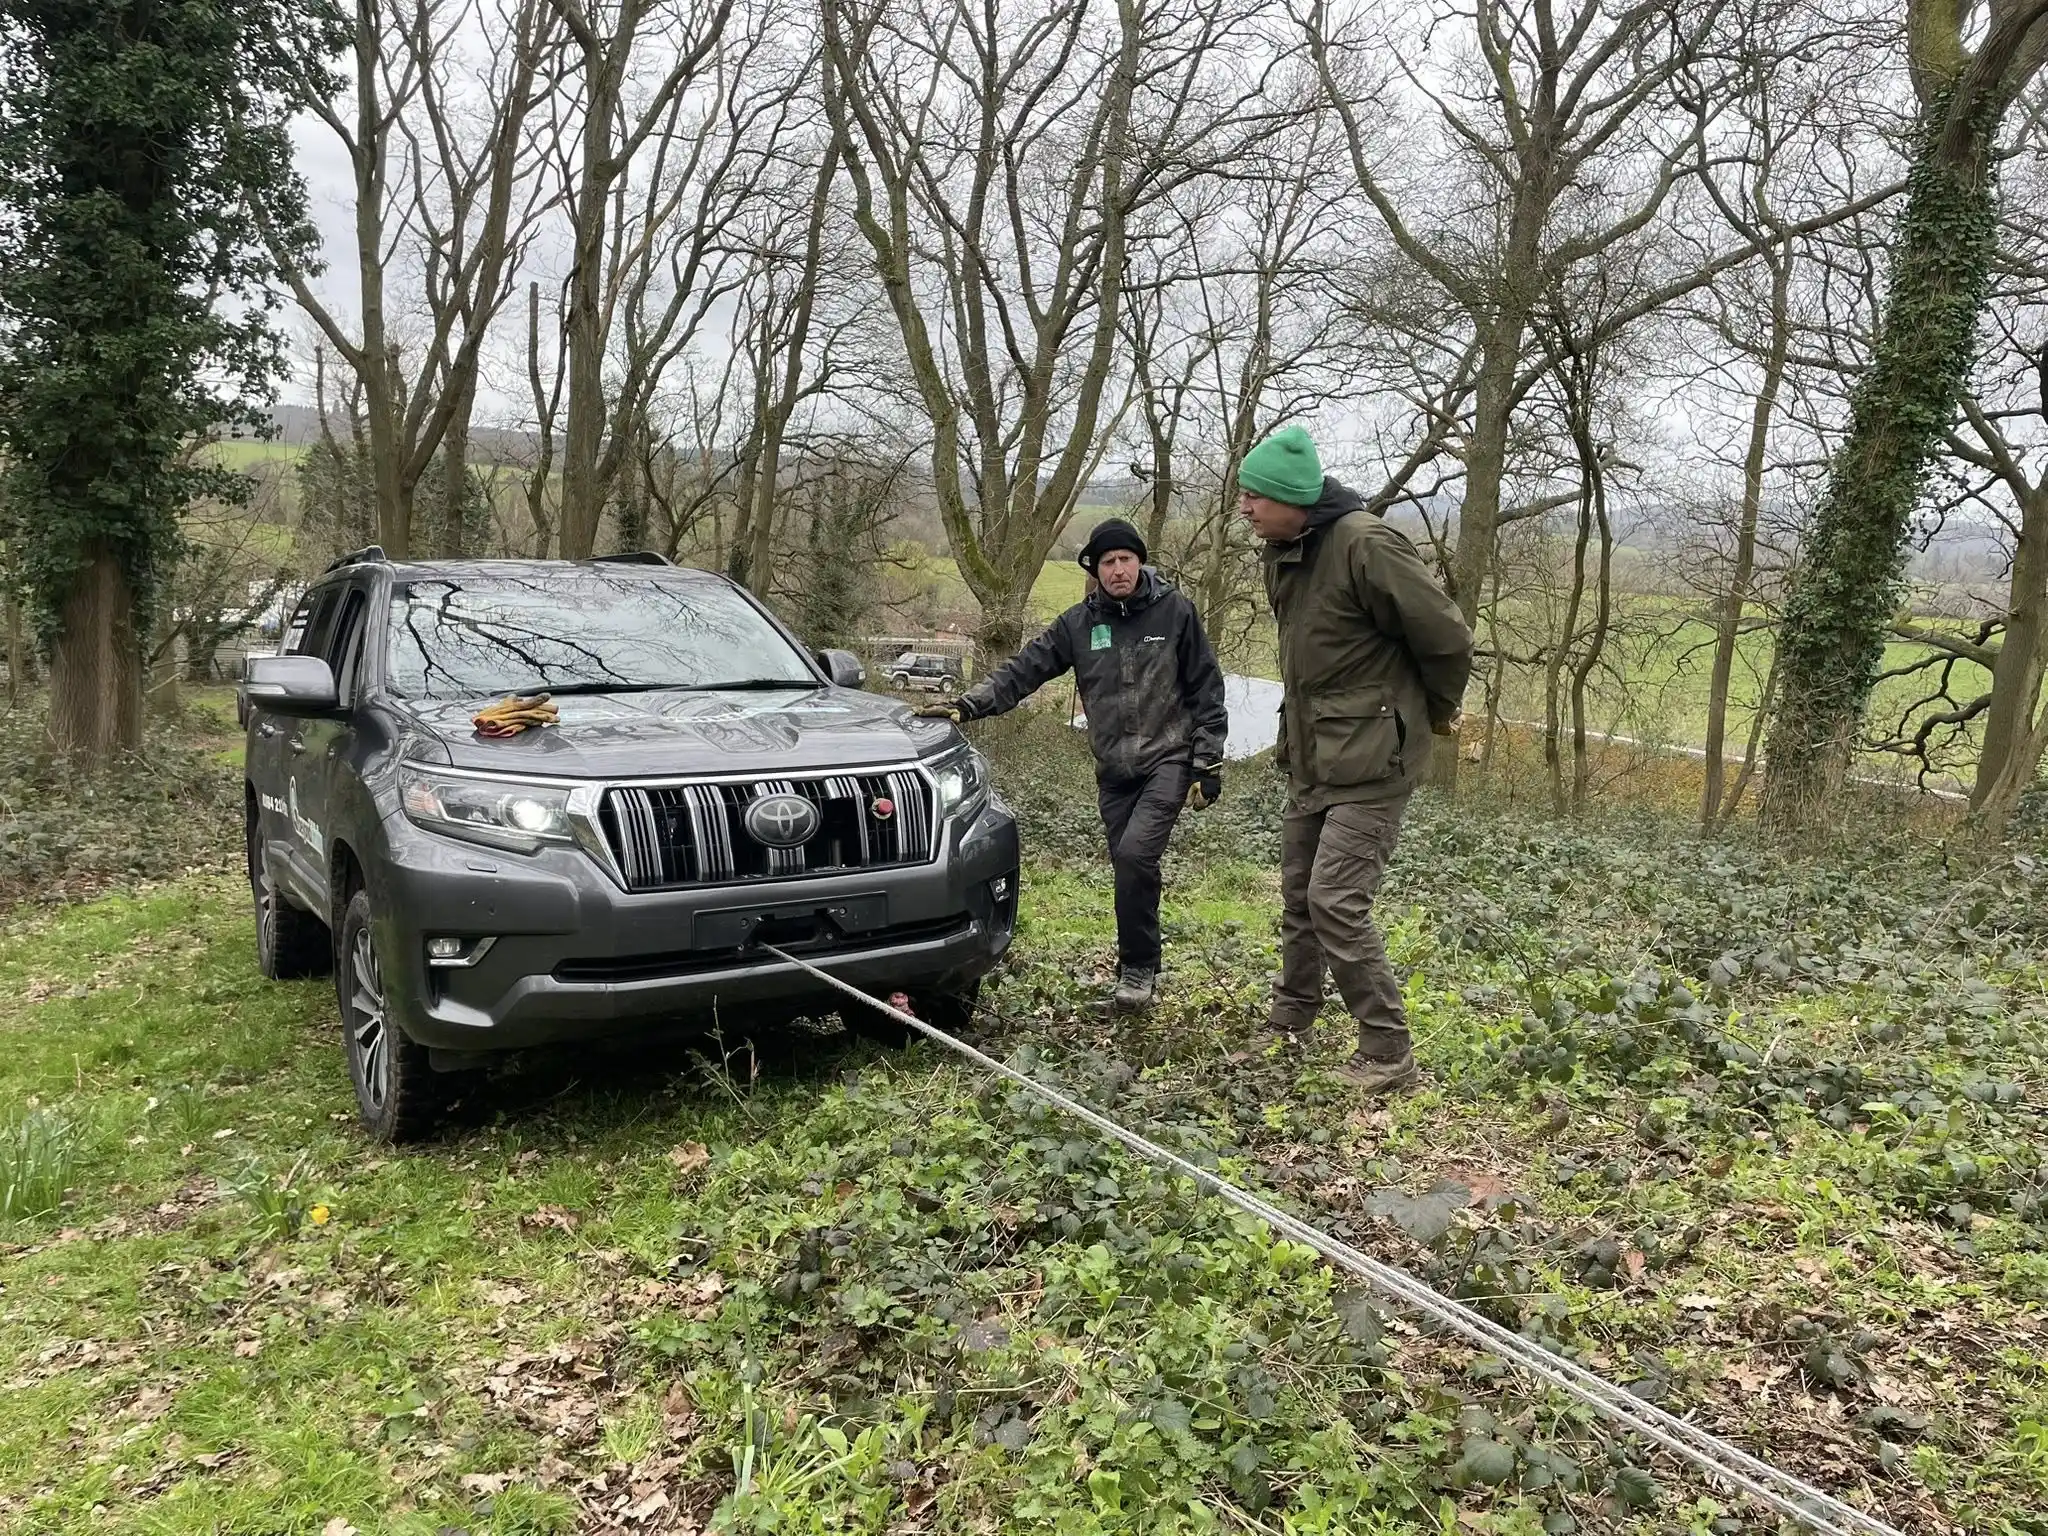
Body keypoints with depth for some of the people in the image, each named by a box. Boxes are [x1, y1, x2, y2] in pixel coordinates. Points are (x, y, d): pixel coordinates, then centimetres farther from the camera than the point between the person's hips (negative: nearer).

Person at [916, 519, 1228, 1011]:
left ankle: (1137, 967, -5)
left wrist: (1208, 763, -3)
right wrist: (968, 703, -13)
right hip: (1114, 769, 4)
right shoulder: (1079, 623, 3)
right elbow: (1024, 670, 0)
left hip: (1168, 760, -4)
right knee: (1129, 867, 7)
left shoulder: (1175, 611, -4)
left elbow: (1205, 689, -1)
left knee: (1136, 853, -20)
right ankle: (1139, 966, 22)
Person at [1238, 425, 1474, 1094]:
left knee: (1336, 901, -12)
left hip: (1370, 762, -9)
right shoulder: (1283, 553, 7)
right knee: (1299, 896, 15)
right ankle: (1288, 1027, 31)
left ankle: (1388, 1056, 0)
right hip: (1311, 759, 9)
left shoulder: (1366, 544, -21)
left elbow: (1446, 635, -16)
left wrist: (1437, 711, 1)